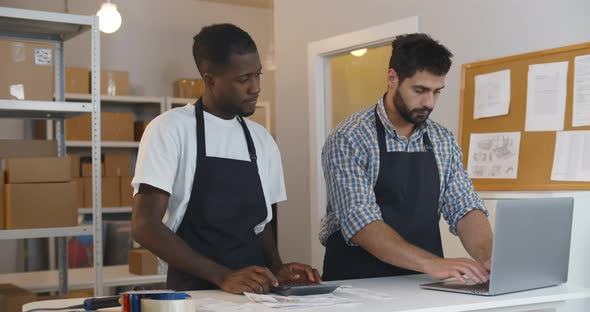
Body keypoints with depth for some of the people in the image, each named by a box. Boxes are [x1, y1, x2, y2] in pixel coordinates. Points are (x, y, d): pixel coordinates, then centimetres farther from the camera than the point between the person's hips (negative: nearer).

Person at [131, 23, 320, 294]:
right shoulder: (169, 130, -6)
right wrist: (223, 276, -19)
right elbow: (145, 225, -12)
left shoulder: (262, 140, 9)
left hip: (254, 291, 4)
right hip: (194, 291, -4)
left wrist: (277, 269, -2)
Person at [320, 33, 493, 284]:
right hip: (357, 282, -3)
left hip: (423, 285, 4)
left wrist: (488, 257, -16)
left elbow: (464, 209, 4)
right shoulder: (349, 139, -10)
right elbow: (360, 222, -19)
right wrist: (431, 263, -28)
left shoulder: (443, 141, 7)